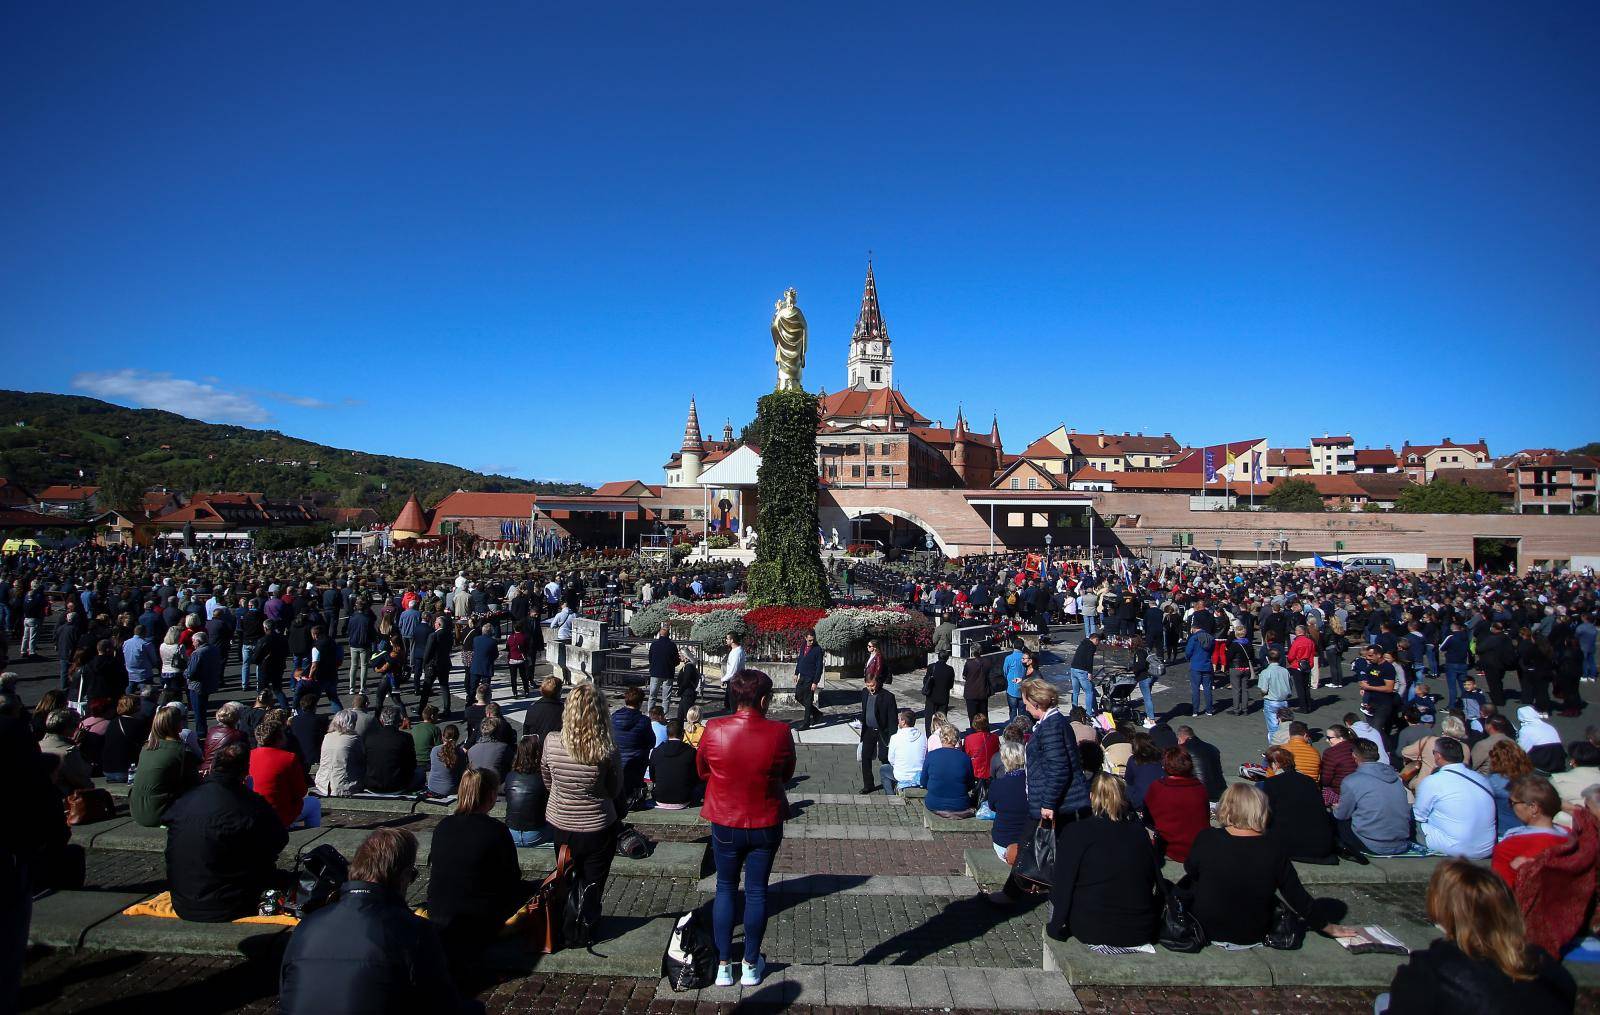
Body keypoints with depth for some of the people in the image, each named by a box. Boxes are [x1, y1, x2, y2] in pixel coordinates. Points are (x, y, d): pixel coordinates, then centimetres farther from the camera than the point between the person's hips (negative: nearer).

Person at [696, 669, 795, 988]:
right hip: (766, 825, 0)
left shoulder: (714, 730, -17)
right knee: (757, 892, 15)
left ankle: (723, 965, 25)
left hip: (725, 824, 1)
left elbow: (702, 770, -1)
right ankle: (751, 965, 27)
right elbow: (786, 773, -2)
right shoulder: (780, 732, -19)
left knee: (725, 889, 18)